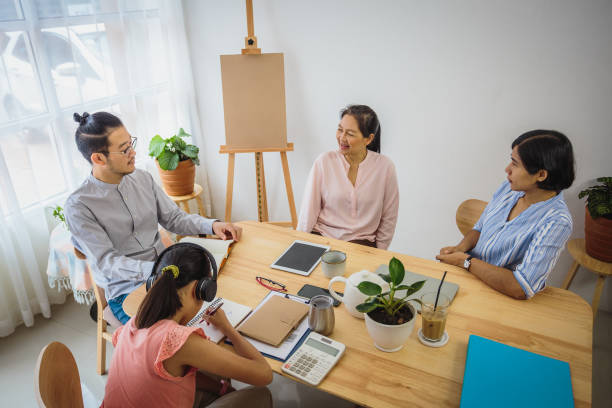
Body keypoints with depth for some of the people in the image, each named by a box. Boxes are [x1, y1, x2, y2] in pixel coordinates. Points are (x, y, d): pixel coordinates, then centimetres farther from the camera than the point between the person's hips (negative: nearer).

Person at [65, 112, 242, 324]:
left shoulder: (143, 179, 5)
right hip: (128, 293, -5)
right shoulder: (78, 206, -11)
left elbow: (174, 217, 10)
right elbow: (107, 263, -16)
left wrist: (212, 225, -8)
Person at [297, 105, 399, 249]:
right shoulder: (324, 162, -3)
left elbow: (388, 218, 5)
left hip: (361, 242, 0)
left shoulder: (384, 166, -4)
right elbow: (309, 211, -1)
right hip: (322, 237, 0)